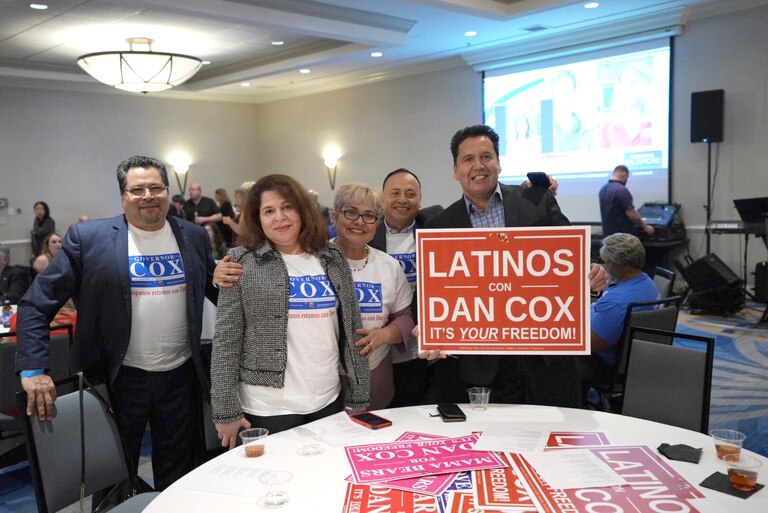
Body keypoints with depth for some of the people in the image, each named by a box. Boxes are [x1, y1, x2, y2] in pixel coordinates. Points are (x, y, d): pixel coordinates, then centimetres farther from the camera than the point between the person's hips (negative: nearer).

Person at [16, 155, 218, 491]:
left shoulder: (195, 237, 2)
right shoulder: (88, 238, -7)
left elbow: (216, 293, 13)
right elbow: (37, 304, -6)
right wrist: (32, 370, -14)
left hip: (180, 375, 2)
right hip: (119, 378, -2)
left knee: (179, 479, 16)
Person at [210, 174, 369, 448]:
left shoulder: (332, 258, 6)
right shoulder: (243, 263, -4)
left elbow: (352, 331, 7)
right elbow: (226, 339, -6)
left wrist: (358, 397, 6)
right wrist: (227, 410, -9)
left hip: (329, 401, 4)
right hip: (268, 409, -3)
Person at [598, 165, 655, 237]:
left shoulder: (603, 189, 8)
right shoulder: (621, 190, -18)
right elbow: (632, 214, -18)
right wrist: (645, 227, -3)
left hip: (608, 234, 8)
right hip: (622, 236, -8)